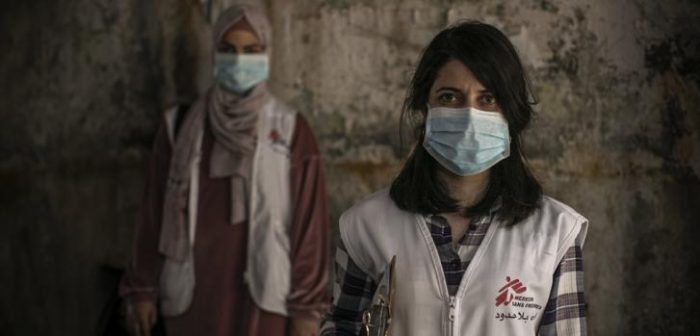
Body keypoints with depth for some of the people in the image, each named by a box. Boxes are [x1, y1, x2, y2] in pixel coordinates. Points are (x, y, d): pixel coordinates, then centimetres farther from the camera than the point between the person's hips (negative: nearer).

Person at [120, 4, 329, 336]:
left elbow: (308, 224, -2)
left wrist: (306, 309, -6)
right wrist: (142, 290, 6)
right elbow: (153, 217, 9)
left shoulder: (292, 133, 0)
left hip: (264, 299, -2)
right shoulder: (180, 130, 5)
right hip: (195, 299, 2)